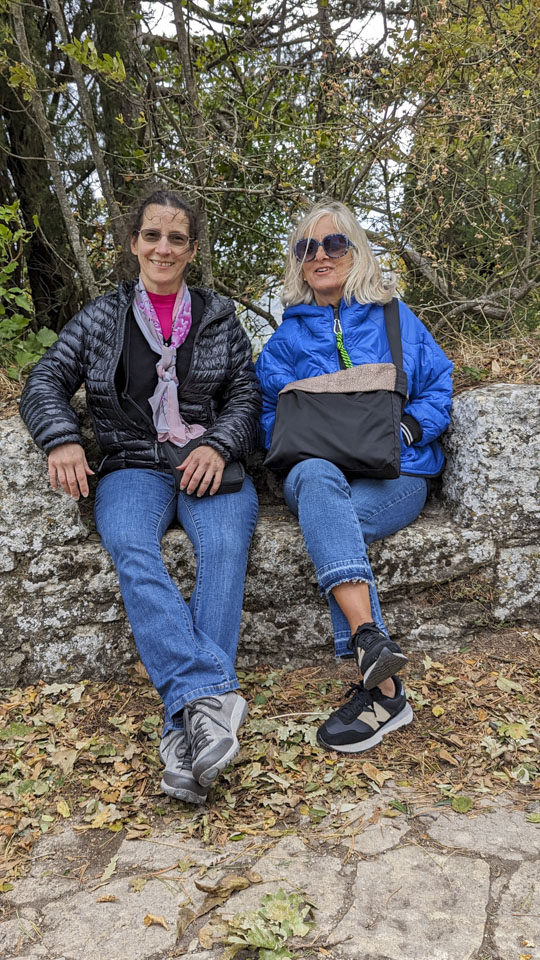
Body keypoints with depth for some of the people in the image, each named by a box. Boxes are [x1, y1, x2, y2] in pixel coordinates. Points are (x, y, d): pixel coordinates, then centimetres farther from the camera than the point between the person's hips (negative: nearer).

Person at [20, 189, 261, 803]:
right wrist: (62, 440, -11)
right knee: (132, 553, -34)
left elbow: (247, 394, 9)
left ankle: (187, 723, -40)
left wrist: (218, 445, -12)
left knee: (224, 547, -33)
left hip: (210, 466, 0)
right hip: (133, 467, 0)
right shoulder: (101, 318, 16)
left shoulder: (219, 319, 17)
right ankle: (212, 695, -45)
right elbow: (45, 380, 10)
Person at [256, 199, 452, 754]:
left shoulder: (394, 320, 15)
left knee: (325, 519, -35)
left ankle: (374, 686, -35)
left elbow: (439, 389, 11)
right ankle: (378, 661, -46)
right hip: (315, 470, 1)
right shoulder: (287, 338, 18)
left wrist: (408, 427, -9)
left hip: (396, 473, -1)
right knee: (315, 478, -38)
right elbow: (268, 415, 11)